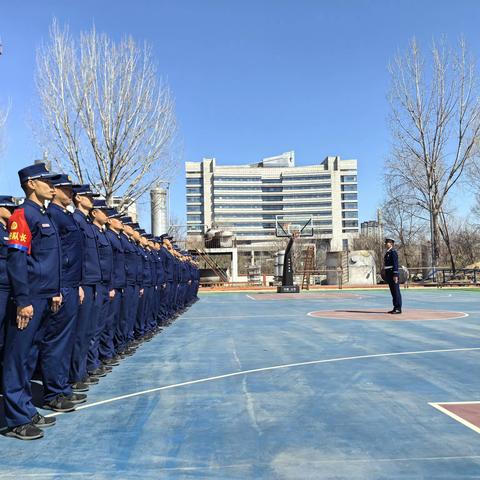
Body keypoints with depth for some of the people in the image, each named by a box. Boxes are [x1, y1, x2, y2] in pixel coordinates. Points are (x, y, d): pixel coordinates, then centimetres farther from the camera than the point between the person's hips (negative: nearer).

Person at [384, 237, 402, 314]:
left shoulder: (393, 252, -12)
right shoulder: (387, 252, 17)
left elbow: (395, 264, -18)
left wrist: (395, 275, -23)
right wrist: (386, 275, 21)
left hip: (393, 274, -10)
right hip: (389, 274, 10)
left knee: (396, 291, -6)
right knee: (393, 291, 11)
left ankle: (398, 309, -3)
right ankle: (395, 308, 16)